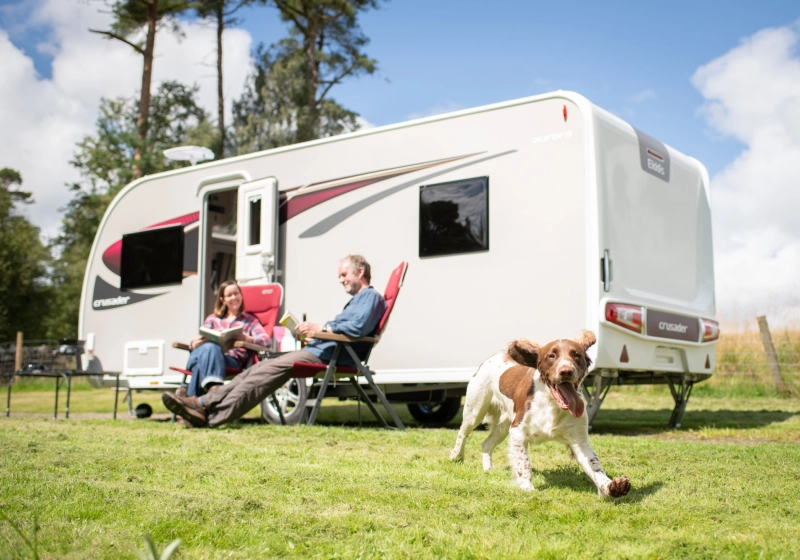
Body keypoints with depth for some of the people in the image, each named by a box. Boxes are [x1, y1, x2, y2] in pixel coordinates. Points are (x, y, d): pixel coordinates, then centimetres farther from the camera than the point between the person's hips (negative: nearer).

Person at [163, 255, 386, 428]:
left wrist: (320, 328, -14)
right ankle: (205, 403, -13)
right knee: (261, 368, -4)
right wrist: (311, 331, 13)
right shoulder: (357, 299, 30)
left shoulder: (370, 296, -3)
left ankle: (216, 416, -30)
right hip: (319, 350, 10)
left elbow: (358, 327, -22)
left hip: (329, 356, -10)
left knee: (269, 371, -23)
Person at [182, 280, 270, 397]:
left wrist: (247, 339, -17)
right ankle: (214, 387, -59)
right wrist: (195, 343, -8)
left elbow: (266, 339, 6)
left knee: (211, 348, -35)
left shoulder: (250, 320, 26)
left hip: (233, 359, -2)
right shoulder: (213, 318, 33)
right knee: (208, 347, -35)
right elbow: (200, 339, 20)